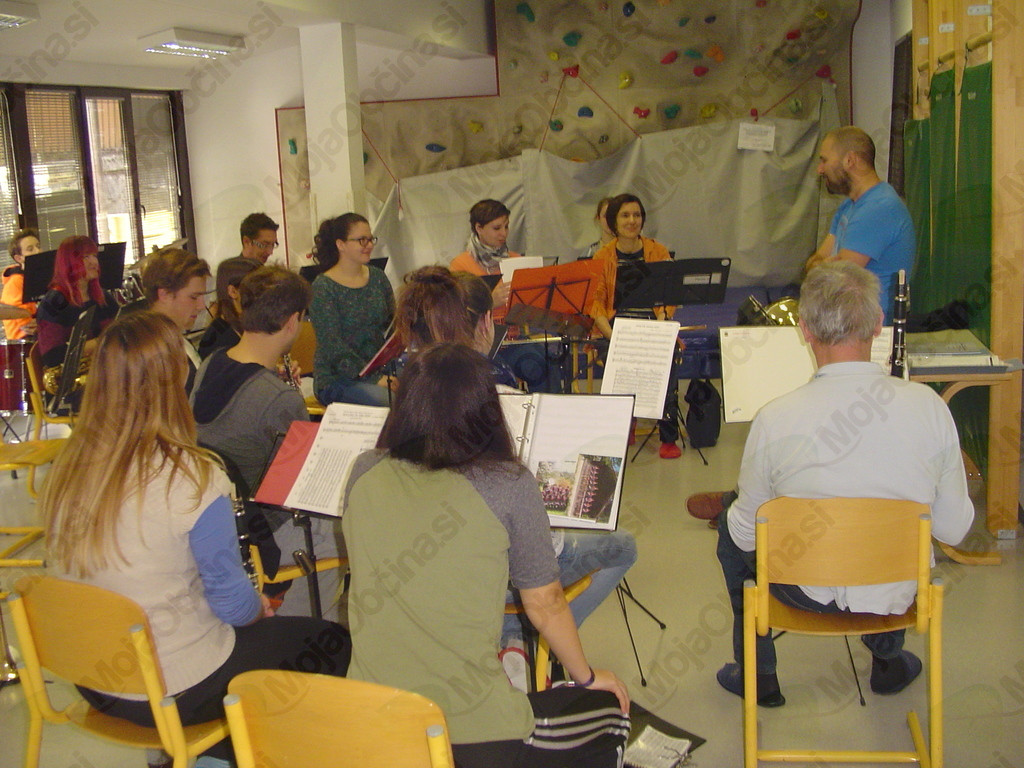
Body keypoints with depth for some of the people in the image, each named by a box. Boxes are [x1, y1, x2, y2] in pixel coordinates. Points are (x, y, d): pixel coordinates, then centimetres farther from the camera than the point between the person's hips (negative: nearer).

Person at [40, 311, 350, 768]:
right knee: (334, 643, 12)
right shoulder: (193, 479, -26)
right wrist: (261, 608, 6)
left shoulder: (65, 471, -7)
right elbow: (233, 604, -18)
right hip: (176, 691, -7)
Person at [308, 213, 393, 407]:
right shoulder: (323, 287, -7)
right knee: (391, 400, -33)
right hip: (336, 378, -6)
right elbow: (333, 347, -14)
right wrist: (375, 379, -23)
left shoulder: (377, 277, 11)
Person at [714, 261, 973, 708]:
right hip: (898, 595, 3)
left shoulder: (775, 420, -24)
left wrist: (736, 519, 13)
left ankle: (758, 676, 36)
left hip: (810, 594, -2)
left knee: (730, 528, 27)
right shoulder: (929, 407, -18)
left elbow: (746, 533, -11)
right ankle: (889, 662, 48)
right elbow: (953, 530, -7)